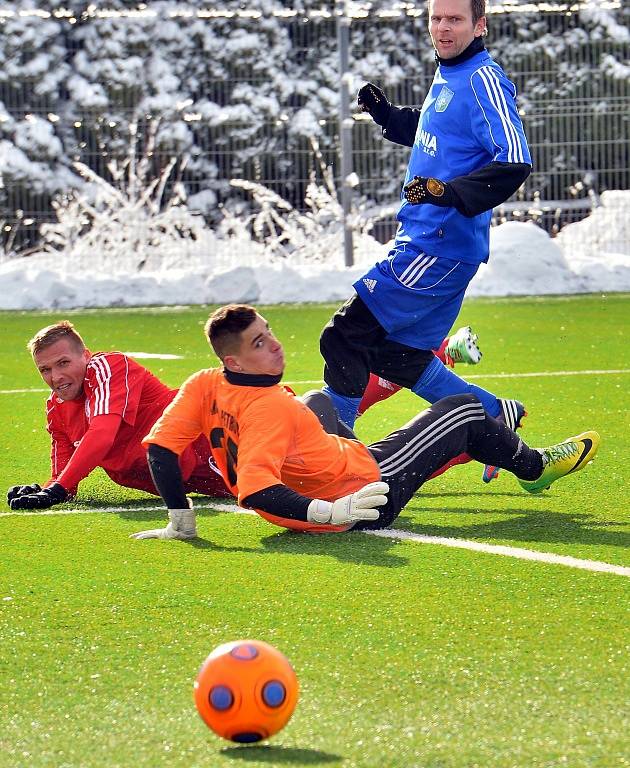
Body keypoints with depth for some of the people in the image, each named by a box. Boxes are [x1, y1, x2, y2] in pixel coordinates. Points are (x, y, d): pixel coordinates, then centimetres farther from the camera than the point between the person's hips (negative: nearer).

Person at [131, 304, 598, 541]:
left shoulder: (204, 387, -18)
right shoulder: (270, 408, -38)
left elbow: (160, 448, -20)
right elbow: (254, 492, -47)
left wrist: (181, 520, -10)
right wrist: (329, 513, -46)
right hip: (368, 493, -8)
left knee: (321, 402, 38)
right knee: (464, 411, 8)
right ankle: (534, 467, 40)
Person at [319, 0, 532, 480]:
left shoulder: (483, 81, -14)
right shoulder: (447, 76, 15)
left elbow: (515, 162, -24)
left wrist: (450, 192, -33)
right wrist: (387, 115, 18)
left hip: (440, 249, -10)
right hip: (420, 239, 10)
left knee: (346, 337, -10)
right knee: (397, 356, 15)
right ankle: (495, 415, 24)